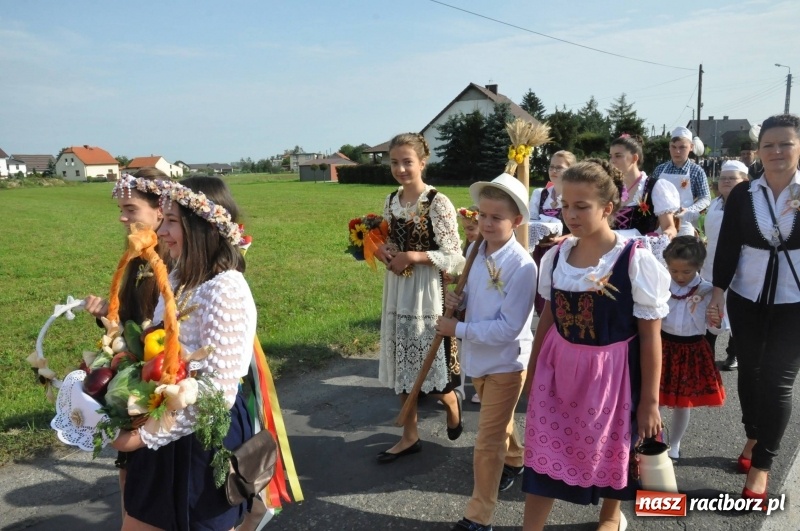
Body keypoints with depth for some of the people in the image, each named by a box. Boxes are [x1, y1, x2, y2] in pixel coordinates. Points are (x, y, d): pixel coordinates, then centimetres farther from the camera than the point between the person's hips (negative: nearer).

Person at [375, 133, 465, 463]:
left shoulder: (438, 203, -14)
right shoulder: (391, 201, 6)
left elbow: (454, 257, -14)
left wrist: (416, 256, -23)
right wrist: (381, 251, -5)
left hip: (427, 291, -6)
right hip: (397, 290, 6)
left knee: (431, 359, 1)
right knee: (402, 362, 12)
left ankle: (452, 405, 36)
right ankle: (410, 436, 26)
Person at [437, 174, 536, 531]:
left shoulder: (522, 266, -26)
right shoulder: (479, 252, -4)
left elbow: (508, 328, -26)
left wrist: (458, 329, -23)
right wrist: (459, 300, -9)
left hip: (505, 362, -7)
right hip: (478, 357, 7)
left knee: (487, 442, 1)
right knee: (497, 424, 29)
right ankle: (514, 460, 57)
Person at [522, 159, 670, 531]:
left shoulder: (635, 261, -17)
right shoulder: (556, 256, -3)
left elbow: (650, 337, -12)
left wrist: (650, 401, -8)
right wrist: (532, 369, 13)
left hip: (610, 372, -3)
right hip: (559, 366, 3)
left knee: (610, 448, 18)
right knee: (544, 450, 6)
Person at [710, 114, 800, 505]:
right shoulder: (742, 194, 0)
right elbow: (727, 245, 0)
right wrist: (718, 292, -4)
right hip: (746, 299, 2)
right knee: (750, 370, 12)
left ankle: (762, 466, 9)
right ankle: (753, 438, 34)